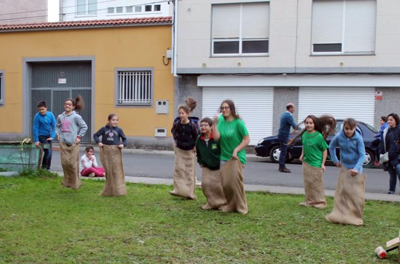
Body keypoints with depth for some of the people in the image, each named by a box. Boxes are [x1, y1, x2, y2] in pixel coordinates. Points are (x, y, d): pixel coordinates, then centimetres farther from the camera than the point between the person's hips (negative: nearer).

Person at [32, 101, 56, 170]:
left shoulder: (50, 114, -6)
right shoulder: (37, 116, -14)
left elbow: (54, 126, -5)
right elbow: (35, 128, -13)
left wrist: (52, 136, -14)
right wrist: (36, 140, -15)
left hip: (49, 136, 4)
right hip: (41, 136, -4)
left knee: (50, 152, 9)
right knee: (47, 151, -17)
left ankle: (48, 168, 24)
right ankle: (43, 167, -5)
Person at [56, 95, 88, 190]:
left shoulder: (76, 117, -4)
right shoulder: (60, 117, 9)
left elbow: (84, 127, -1)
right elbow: (57, 126, 26)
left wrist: (79, 137, -5)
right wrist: (58, 134, 10)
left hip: (73, 143, -4)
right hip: (63, 143, 4)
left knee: (73, 163, -3)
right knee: (64, 162, 2)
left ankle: (75, 182, 10)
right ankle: (67, 181, 18)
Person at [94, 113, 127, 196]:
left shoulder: (119, 130, 1)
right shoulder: (104, 129, 2)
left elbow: (124, 139, 7)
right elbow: (95, 135, 11)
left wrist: (123, 144, -12)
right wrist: (98, 142, -5)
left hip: (116, 152, 0)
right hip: (106, 151, 1)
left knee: (117, 171, -1)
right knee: (108, 171, 8)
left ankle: (118, 191, 7)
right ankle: (109, 191, 21)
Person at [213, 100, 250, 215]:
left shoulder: (238, 122, -11)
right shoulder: (220, 120, 2)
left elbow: (247, 139, -10)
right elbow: (216, 137, -7)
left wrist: (236, 150, -16)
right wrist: (215, 124, -15)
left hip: (237, 157, -5)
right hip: (224, 157, 5)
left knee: (235, 182, -6)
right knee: (225, 183, 4)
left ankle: (241, 207, 9)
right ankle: (229, 205, 22)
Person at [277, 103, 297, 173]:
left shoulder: (284, 114, 12)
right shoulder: (288, 116, -18)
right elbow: (294, 126, -21)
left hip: (282, 135, 10)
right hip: (284, 136, -10)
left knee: (283, 151, 15)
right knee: (283, 152, -6)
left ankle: (282, 166, 21)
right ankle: (282, 168, -3)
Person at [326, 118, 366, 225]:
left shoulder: (358, 138, -16)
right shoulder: (339, 137, -7)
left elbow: (362, 155, -16)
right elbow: (331, 147, 12)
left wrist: (357, 168, -29)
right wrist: (335, 160, 7)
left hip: (356, 169, -2)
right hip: (344, 168, 2)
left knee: (356, 194, 2)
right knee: (342, 192, 1)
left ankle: (355, 217, 13)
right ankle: (340, 215, 8)